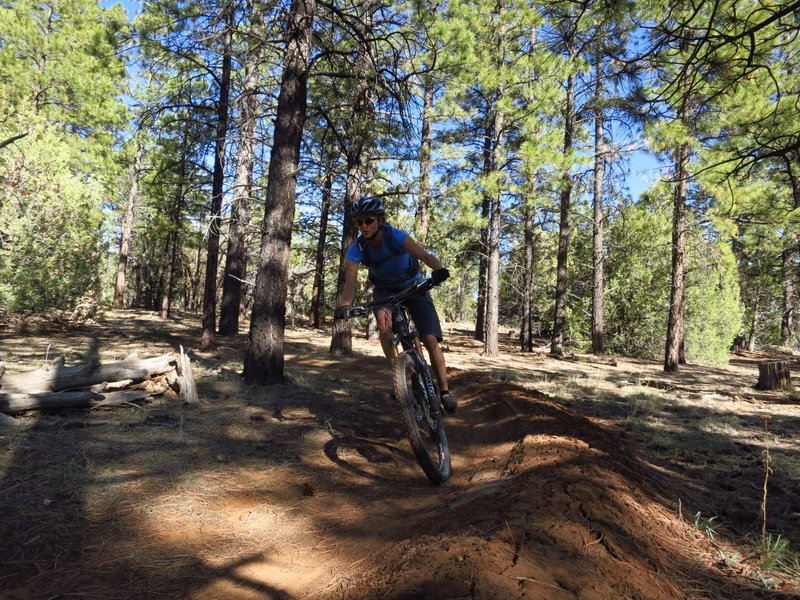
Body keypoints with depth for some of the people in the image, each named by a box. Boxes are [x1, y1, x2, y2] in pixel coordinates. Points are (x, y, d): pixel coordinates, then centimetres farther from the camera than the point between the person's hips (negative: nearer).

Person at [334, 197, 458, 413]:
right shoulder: (356, 250, -21)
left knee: (430, 339, -14)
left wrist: (439, 270, -61)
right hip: (385, 289, 2)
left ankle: (444, 390, 2)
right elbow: (350, 285, -27)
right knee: (383, 318, -34)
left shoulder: (395, 236, -28)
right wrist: (343, 306, -48)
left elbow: (425, 255, -40)